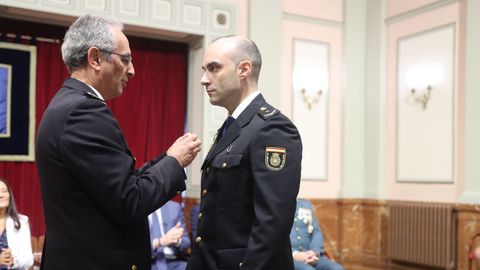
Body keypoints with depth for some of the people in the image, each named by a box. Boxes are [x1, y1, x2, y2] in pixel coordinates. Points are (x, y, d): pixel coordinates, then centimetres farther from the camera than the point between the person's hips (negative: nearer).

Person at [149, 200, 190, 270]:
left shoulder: (175, 207, 8)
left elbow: (186, 242, 10)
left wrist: (177, 241, -13)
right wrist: (159, 242, -22)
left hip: (175, 263, 2)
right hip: (150, 263, -2)